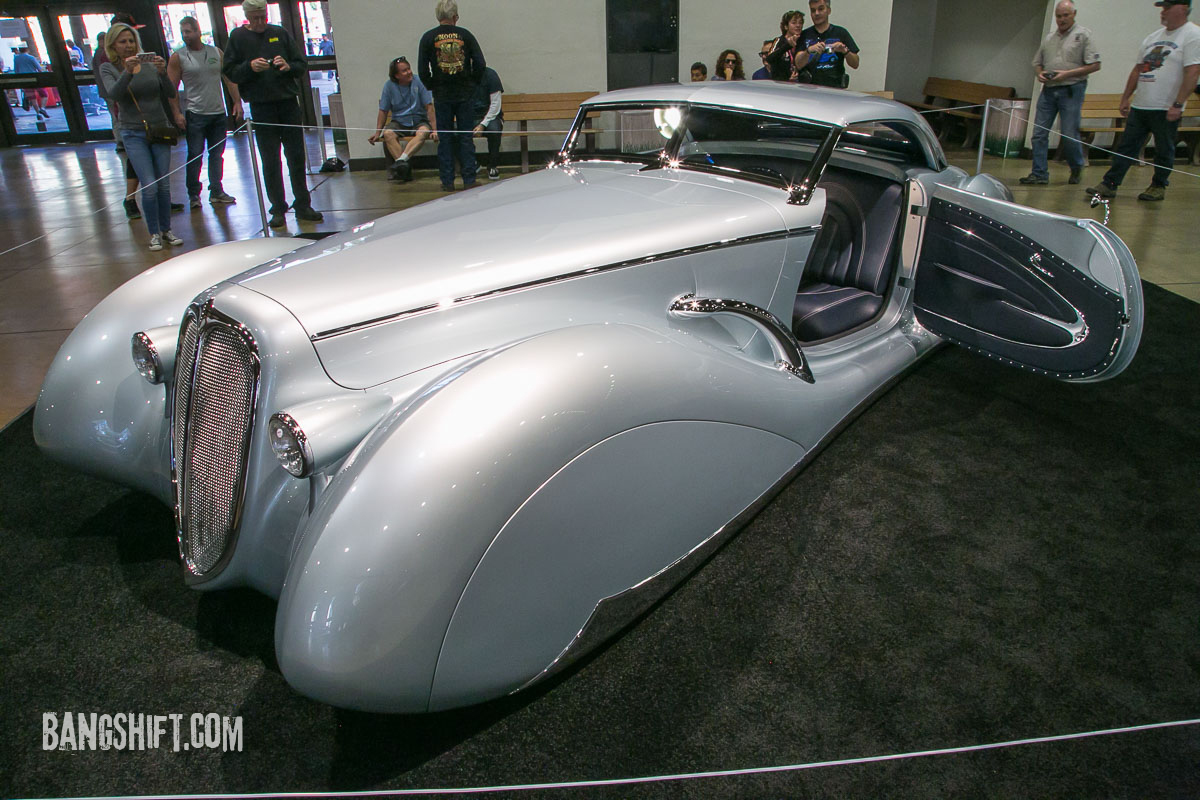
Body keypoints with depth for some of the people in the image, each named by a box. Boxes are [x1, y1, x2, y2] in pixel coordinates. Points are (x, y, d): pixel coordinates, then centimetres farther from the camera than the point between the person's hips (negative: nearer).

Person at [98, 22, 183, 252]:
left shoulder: (150, 63, 4)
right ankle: (154, 233, 2)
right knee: (149, 186, -11)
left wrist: (163, 72, -24)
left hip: (160, 129, 2)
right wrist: (127, 72, -35)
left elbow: (171, 93, -6)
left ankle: (166, 230, 15)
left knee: (164, 184, 2)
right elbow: (114, 93, -20)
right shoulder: (108, 68, -1)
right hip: (134, 133, -2)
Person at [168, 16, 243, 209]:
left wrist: (237, 101, 0)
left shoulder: (216, 53, 9)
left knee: (217, 154, 8)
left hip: (218, 113, 3)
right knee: (195, 155, -2)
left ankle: (216, 192, 17)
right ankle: (193, 194, 7)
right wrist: (177, 113, -10)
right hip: (195, 115, -3)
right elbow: (171, 88, -2)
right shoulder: (177, 57, 0)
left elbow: (229, 78, 10)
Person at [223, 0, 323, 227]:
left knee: (296, 156, 4)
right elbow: (229, 72, 3)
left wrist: (288, 66, -11)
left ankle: (303, 205, 13)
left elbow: (302, 63, 10)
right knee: (270, 161, 1)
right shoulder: (238, 37, 5)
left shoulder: (280, 33, 9)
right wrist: (249, 66, -15)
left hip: (288, 101, 1)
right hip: (261, 106, -1)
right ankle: (278, 210, 7)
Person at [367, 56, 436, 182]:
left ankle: (401, 160, -48)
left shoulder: (418, 82, -5)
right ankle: (405, 168, -37)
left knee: (423, 132, -36)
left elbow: (429, 107, -7)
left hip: (419, 121, -1)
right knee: (387, 133, -31)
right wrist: (377, 133, -2)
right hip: (399, 122, 1)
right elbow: (383, 111, 4)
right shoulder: (389, 86, -1)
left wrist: (434, 129, -17)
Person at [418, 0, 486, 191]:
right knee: (466, 138, 5)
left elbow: (422, 70, -3)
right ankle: (469, 180, 5)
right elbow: (480, 63, -2)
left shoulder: (428, 37, -1)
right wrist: (472, 84, 10)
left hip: (442, 96, 0)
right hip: (465, 95, 0)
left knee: (445, 139, 6)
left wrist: (432, 87, 10)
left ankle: (447, 181, 7)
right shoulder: (465, 35, 0)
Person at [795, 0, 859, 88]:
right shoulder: (804, 35, 11)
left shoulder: (841, 33, 10)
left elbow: (855, 65, 6)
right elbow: (798, 65, -2)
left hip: (835, 88, 0)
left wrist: (845, 51, -13)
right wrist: (809, 50, -21)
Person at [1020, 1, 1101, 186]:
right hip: (1048, 90, 5)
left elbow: (1095, 65, -4)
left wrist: (1068, 73, -14)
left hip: (1071, 90, -5)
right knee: (1039, 133, -2)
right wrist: (1040, 73, 0)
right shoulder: (1049, 38, 15)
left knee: (1069, 135, -5)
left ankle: (1077, 167, 18)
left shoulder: (1083, 35, 1)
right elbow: (1037, 62, 24)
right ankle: (1039, 173, 2)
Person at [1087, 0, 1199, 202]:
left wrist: (1178, 105, -21)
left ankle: (1158, 186, 15)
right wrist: (1126, 98, 15)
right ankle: (1109, 185, 6)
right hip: (1139, 106, 6)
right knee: (1127, 147, 5)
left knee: (1164, 151, 4)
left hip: (1166, 109, -6)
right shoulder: (1153, 37, 15)